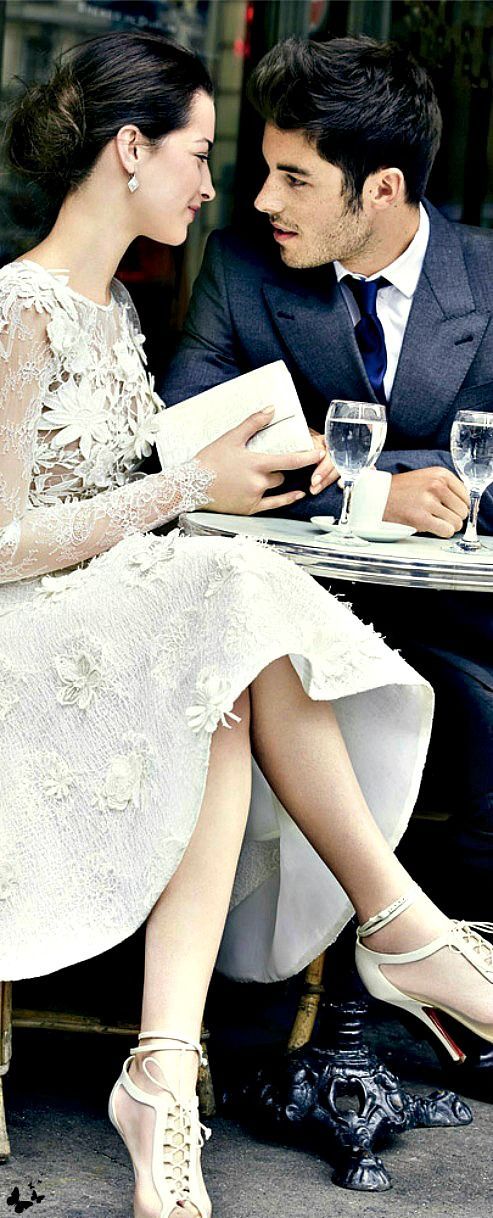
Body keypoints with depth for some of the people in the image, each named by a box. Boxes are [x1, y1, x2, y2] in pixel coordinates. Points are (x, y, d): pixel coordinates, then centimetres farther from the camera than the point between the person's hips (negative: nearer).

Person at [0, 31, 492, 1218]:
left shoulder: (112, 306, 17)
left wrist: (228, 467, 8)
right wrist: (193, 485, -12)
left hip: (122, 622, 8)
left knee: (226, 708, -25)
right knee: (240, 609, -29)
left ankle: (166, 1073, -36)